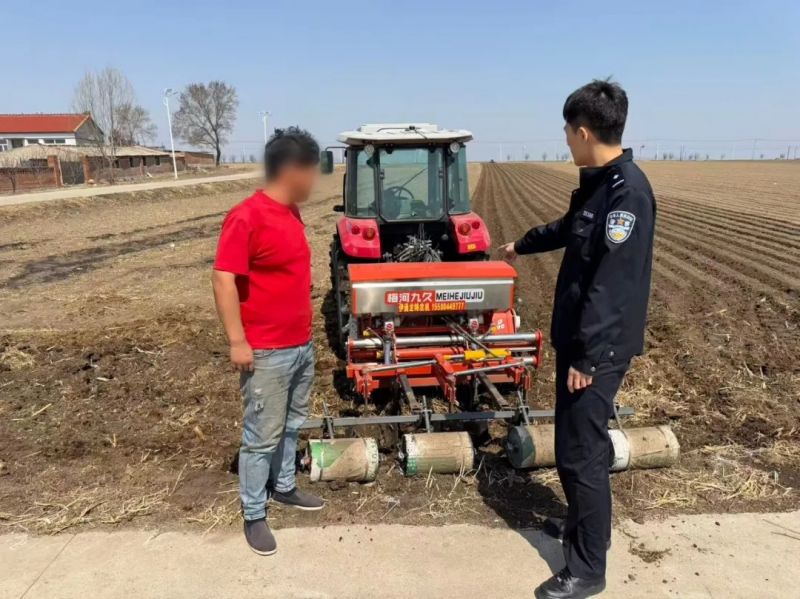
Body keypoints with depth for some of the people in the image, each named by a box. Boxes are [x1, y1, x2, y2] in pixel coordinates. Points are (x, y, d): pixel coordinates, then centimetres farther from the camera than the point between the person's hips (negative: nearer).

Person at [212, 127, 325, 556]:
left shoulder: (291, 213, 9)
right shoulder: (246, 218, -19)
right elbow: (224, 280, -20)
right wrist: (237, 341, -22)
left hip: (302, 346, 9)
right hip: (266, 353, -8)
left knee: (291, 425, 21)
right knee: (262, 436, 4)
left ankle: (284, 486, 39)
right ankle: (253, 514, 20)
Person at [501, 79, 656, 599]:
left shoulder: (628, 190, -20)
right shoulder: (597, 184, 10)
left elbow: (613, 284, -25)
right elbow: (567, 229, 30)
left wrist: (588, 356, -24)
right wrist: (523, 245, 47)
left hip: (599, 347, -9)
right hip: (579, 338, 10)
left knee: (581, 454, -2)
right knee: (578, 445, 21)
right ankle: (583, 526, 40)